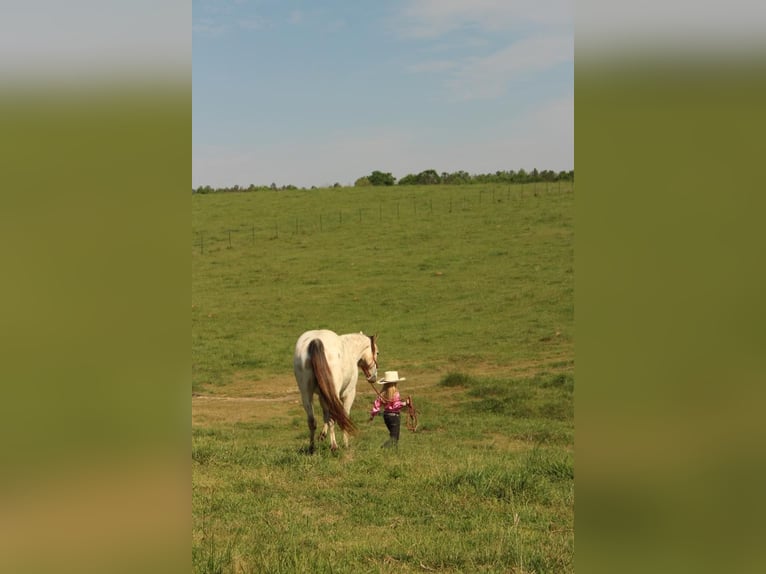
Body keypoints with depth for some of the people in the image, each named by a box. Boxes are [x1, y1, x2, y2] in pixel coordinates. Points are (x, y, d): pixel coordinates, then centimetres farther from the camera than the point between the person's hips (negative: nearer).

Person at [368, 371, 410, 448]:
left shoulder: (382, 394, 2)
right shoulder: (395, 394, -16)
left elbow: (377, 403, 3)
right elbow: (396, 405, -21)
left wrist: (373, 414, 10)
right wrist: (404, 403, -19)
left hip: (386, 415, 7)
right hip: (394, 415, -7)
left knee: (392, 433, 22)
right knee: (394, 436, -4)